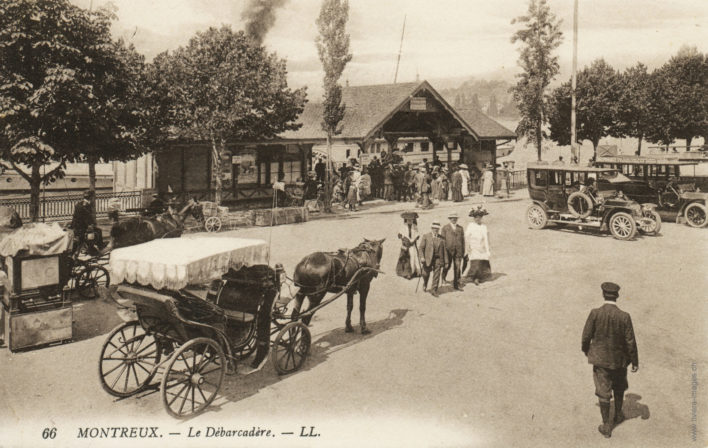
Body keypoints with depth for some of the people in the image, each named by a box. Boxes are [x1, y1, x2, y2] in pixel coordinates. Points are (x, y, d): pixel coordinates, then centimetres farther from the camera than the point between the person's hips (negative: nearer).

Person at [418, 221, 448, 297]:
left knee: (436, 276, -2)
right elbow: (421, 247, -1)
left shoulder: (441, 238, 8)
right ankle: (425, 284, 37)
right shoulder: (426, 236, 4)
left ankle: (434, 290, 8)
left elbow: (444, 251, 8)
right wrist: (422, 257, -15)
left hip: (438, 259, 1)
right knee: (426, 273, 6)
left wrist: (446, 262, 6)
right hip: (428, 259, -1)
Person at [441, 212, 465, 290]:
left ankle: (456, 284, 6)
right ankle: (444, 274, 35)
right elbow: (442, 240, 2)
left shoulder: (460, 228, 10)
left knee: (457, 268, 0)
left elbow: (463, 240, 12)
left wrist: (463, 251, 9)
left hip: (458, 251, 2)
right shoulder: (445, 228, 3)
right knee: (448, 265, 1)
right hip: (448, 250, -2)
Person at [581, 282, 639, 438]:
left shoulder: (595, 314, -18)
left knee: (603, 391, 8)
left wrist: (585, 349, 11)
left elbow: (586, 335, -10)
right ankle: (618, 415, 44)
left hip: (600, 358, -1)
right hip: (619, 359, 1)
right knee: (619, 387, 26)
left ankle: (606, 426, 14)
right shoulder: (624, 317, -17)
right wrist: (635, 361, 1)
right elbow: (630, 341, -11)